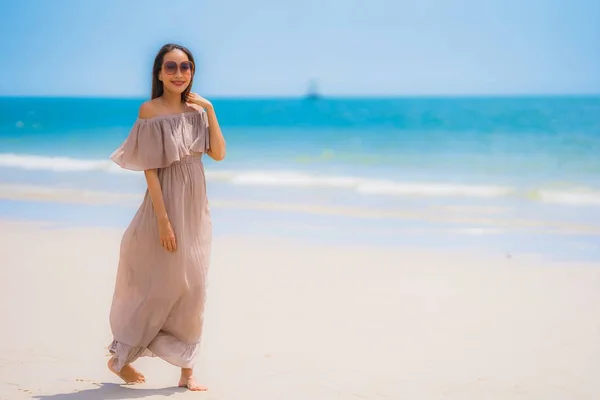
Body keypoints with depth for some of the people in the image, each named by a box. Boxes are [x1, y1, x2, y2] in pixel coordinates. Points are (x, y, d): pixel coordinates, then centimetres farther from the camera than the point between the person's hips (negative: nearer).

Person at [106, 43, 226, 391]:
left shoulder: (196, 110, 6)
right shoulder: (151, 111, -11)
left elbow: (219, 154, 2)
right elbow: (150, 168, -15)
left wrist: (210, 111, -5)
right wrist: (163, 219, -20)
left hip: (196, 209, 5)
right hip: (167, 205, -5)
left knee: (192, 289, 7)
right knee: (159, 287, 2)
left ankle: (187, 370, 16)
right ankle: (121, 357, 22)